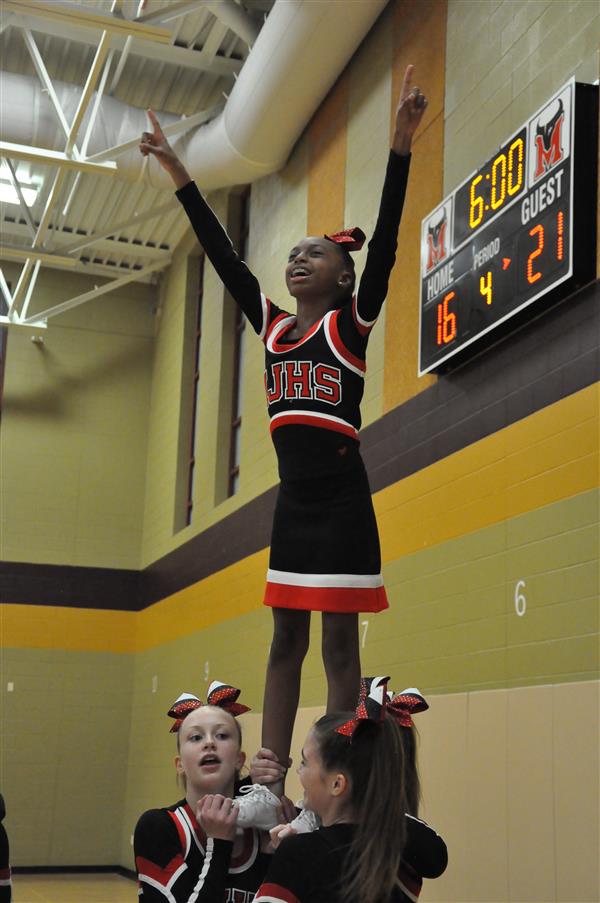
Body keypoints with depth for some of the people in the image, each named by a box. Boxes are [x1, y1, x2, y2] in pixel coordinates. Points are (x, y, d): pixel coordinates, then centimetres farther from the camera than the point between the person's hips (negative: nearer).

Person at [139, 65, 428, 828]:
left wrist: (401, 144, -20)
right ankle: (268, 787, 10)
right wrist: (179, 176, 13)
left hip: (341, 495, -6)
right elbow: (222, 255, 14)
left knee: (339, 642, -3)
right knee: (286, 640, 7)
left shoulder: (352, 322, -1)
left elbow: (385, 242, -12)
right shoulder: (269, 325, 13)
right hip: (292, 498, 6)